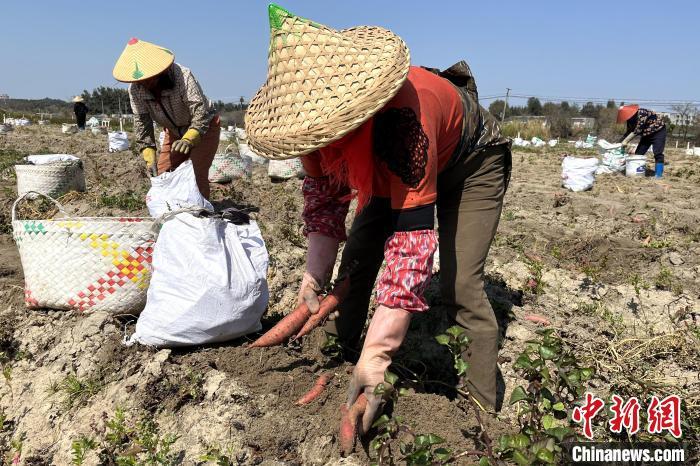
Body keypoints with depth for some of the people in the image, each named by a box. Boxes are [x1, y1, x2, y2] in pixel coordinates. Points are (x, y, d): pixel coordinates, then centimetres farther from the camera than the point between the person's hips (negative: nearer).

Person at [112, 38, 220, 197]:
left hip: (205, 126, -6)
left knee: (197, 175, -19)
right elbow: (141, 122, -12)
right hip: (174, 131, 6)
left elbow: (200, 112, -36)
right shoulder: (135, 89, -16)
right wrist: (149, 156, -22)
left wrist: (188, 139, -52)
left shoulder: (182, 76, -32)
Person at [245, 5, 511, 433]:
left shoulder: (401, 120, -45)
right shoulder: (324, 115, -23)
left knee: (459, 285, -19)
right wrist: (315, 274, -21)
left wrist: (375, 358, -47)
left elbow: (412, 245, -47)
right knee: (358, 252, 0)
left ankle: (484, 408, -3)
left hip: (472, 164, -6)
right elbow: (324, 200, -9)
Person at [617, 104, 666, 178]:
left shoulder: (642, 114, -31)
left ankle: (658, 174, -17)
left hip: (658, 131, -8)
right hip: (646, 134, 8)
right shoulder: (630, 120, -6)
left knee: (658, 153, -17)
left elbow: (637, 131, -32)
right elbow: (629, 132, 4)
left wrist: (625, 141, -29)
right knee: (638, 153, 1)